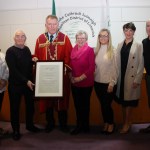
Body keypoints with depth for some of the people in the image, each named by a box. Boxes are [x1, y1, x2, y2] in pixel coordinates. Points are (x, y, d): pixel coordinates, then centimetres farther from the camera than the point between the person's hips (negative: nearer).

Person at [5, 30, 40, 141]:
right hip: (15, 84, -5)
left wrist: (33, 60, -5)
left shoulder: (27, 49, 6)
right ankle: (16, 130, 23)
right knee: (15, 107, 7)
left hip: (28, 83, 5)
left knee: (30, 105, 14)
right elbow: (13, 70, -17)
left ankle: (30, 125, 34)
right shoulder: (10, 51, -11)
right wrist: (26, 81, -20)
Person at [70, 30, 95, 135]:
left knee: (85, 105, 9)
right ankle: (79, 126, 25)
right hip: (74, 83, 5)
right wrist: (71, 77, -1)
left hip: (86, 83, -5)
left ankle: (85, 126, 25)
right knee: (77, 105, 12)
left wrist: (80, 78, -15)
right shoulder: (73, 50, 7)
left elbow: (92, 67, -14)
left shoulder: (90, 50, -9)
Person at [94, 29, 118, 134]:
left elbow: (114, 68, -8)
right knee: (102, 104, 12)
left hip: (108, 83, -4)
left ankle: (111, 124, 23)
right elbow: (94, 66, 9)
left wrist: (112, 83, -11)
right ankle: (106, 123, 28)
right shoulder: (96, 50, 5)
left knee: (107, 104, 1)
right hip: (98, 82, 4)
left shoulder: (112, 50, -7)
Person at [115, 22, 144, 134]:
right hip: (121, 77, 5)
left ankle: (127, 124, 18)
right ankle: (127, 122, 26)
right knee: (123, 101, 11)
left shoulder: (138, 45, -6)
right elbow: (117, 62, 7)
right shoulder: (120, 45, 8)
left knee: (129, 101, 4)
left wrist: (137, 80, -13)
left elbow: (141, 64, -8)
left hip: (131, 77, -4)